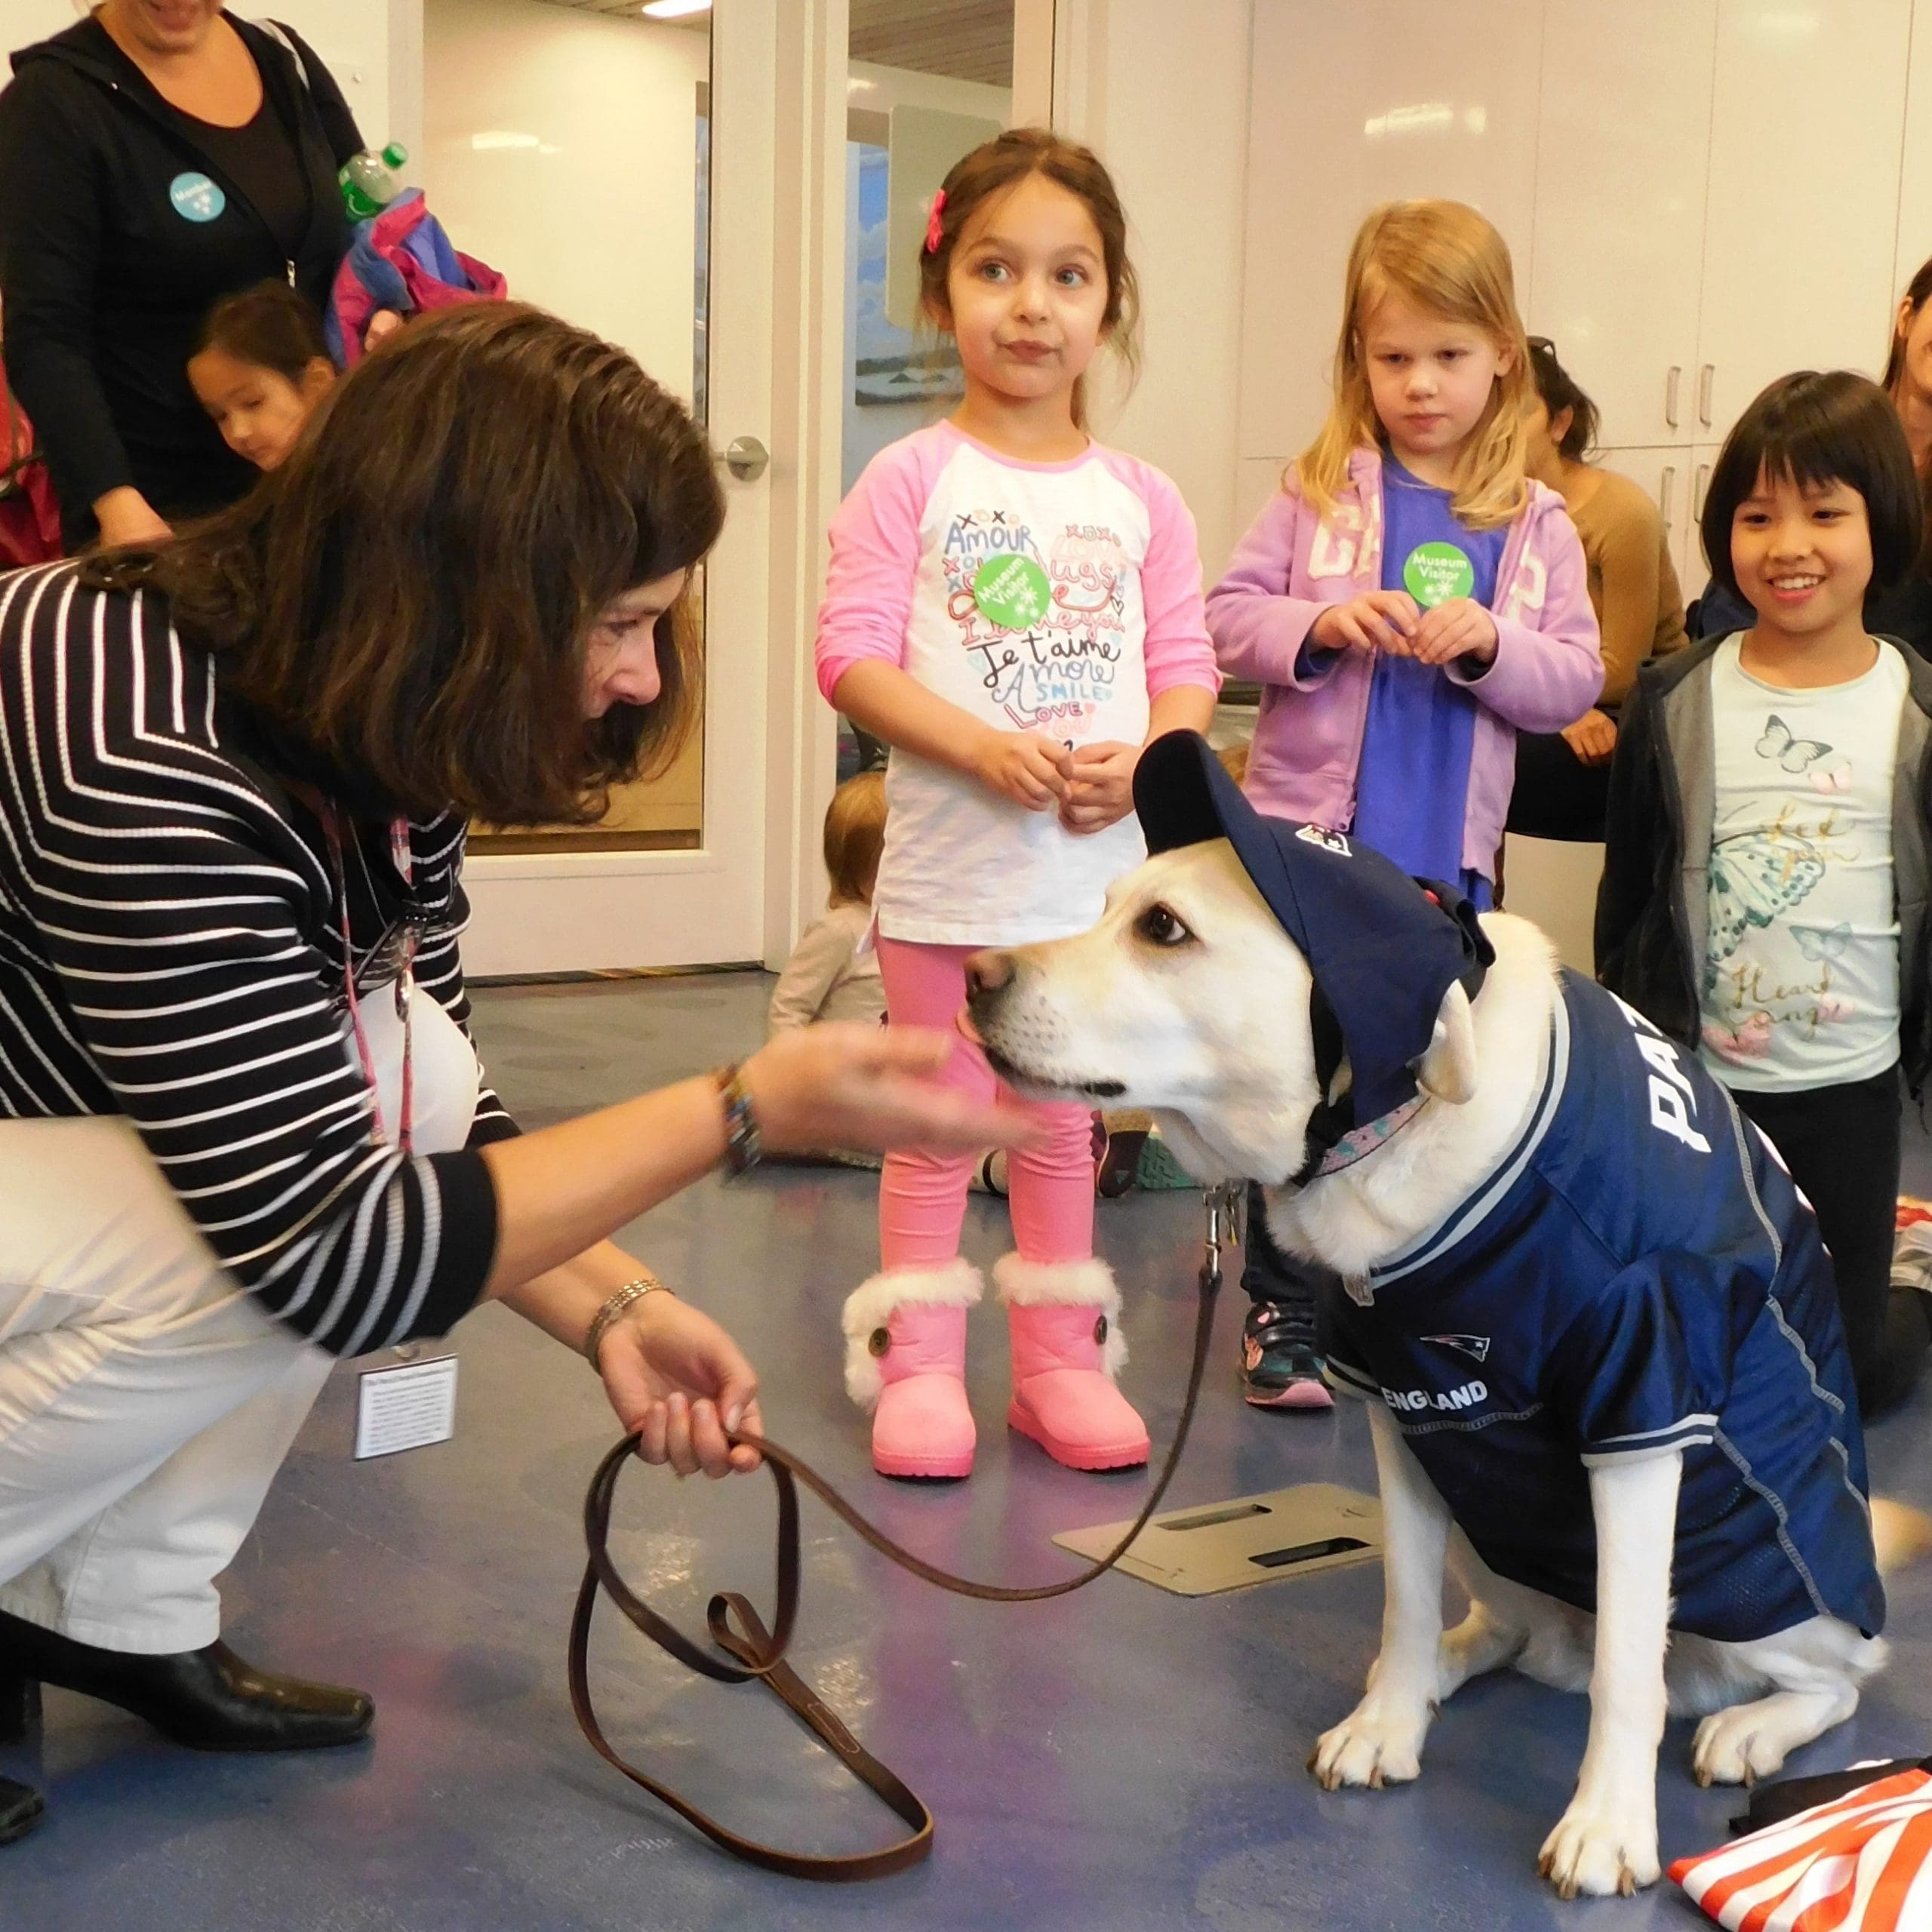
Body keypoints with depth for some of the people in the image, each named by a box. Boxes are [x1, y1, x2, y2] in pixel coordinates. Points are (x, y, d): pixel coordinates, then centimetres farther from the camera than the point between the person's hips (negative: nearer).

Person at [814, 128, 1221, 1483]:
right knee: (937, 1126, 4)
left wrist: (1140, 758, -15)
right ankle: (918, 1368, 16)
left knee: (1062, 1125, 15)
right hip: (949, 866, -3)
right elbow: (850, 655, -10)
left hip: (1097, 865, 3)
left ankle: (1060, 1360, 26)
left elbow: (1188, 663, 6)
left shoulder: (1142, 501, 6)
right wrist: (984, 748, -22)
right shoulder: (911, 480, -4)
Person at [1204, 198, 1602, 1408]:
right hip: (1309, 836, -1)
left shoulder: (1536, 524, 3)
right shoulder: (1319, 492, 0)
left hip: (1446, 858, 1)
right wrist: (1320, 628, -18)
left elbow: (1577, 682, 1)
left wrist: (1491, 644, -17)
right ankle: (1284, 1309, 20)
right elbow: (1229, 618, -1)